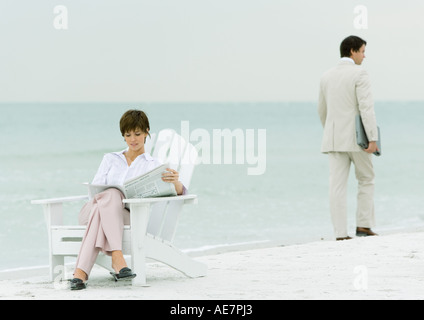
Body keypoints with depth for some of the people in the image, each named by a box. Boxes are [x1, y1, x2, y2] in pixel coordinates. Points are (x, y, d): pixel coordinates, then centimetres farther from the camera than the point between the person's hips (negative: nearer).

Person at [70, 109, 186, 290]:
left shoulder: (154, 165, 20)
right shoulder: (110, 159, 28)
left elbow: (180, 193, 4)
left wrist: (175, 181, -23)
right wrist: (108, 195, -13)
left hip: (127, 214, -1)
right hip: (92, 209, 1)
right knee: (112, 194, -37)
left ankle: (80, 271, -51)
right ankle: (117, 258, -52)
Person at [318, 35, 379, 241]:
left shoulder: (327, 76, 10)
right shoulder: (359, 74, -9)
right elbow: (366, 108, -17)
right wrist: (373, 139, -18)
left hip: (334, 139, 5)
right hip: (356, 138, -5)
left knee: (337, 186, 0)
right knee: (366, 180, 13)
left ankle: (340, 233, -5)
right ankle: (363, 225, 8)